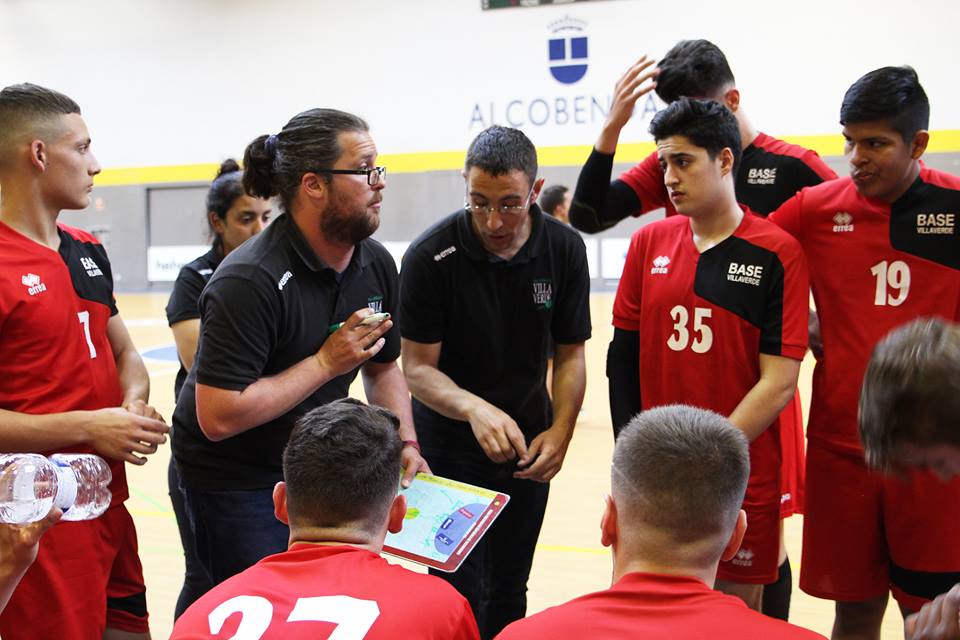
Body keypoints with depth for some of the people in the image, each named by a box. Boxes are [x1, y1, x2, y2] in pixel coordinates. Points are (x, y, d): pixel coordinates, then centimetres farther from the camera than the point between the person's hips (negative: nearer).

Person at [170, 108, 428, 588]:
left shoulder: (376, 264, -2)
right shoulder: (250, 280, -26)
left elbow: (383, 368, 12)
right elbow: (218, 416, -30)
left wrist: (405, 444, -3)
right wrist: (326, 362, -26)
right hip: (234, 478, -7)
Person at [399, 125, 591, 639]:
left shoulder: (565, 249, -8)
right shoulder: (431, 255, -18)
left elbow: (570, 354, 0)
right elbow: (417, 368, -15)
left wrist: (561, 431, -14)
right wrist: (474, 409, -33)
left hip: (528, 446, 3)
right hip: (450, 445, -3)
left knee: (509, 592, 15)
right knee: (463, 596, -3)